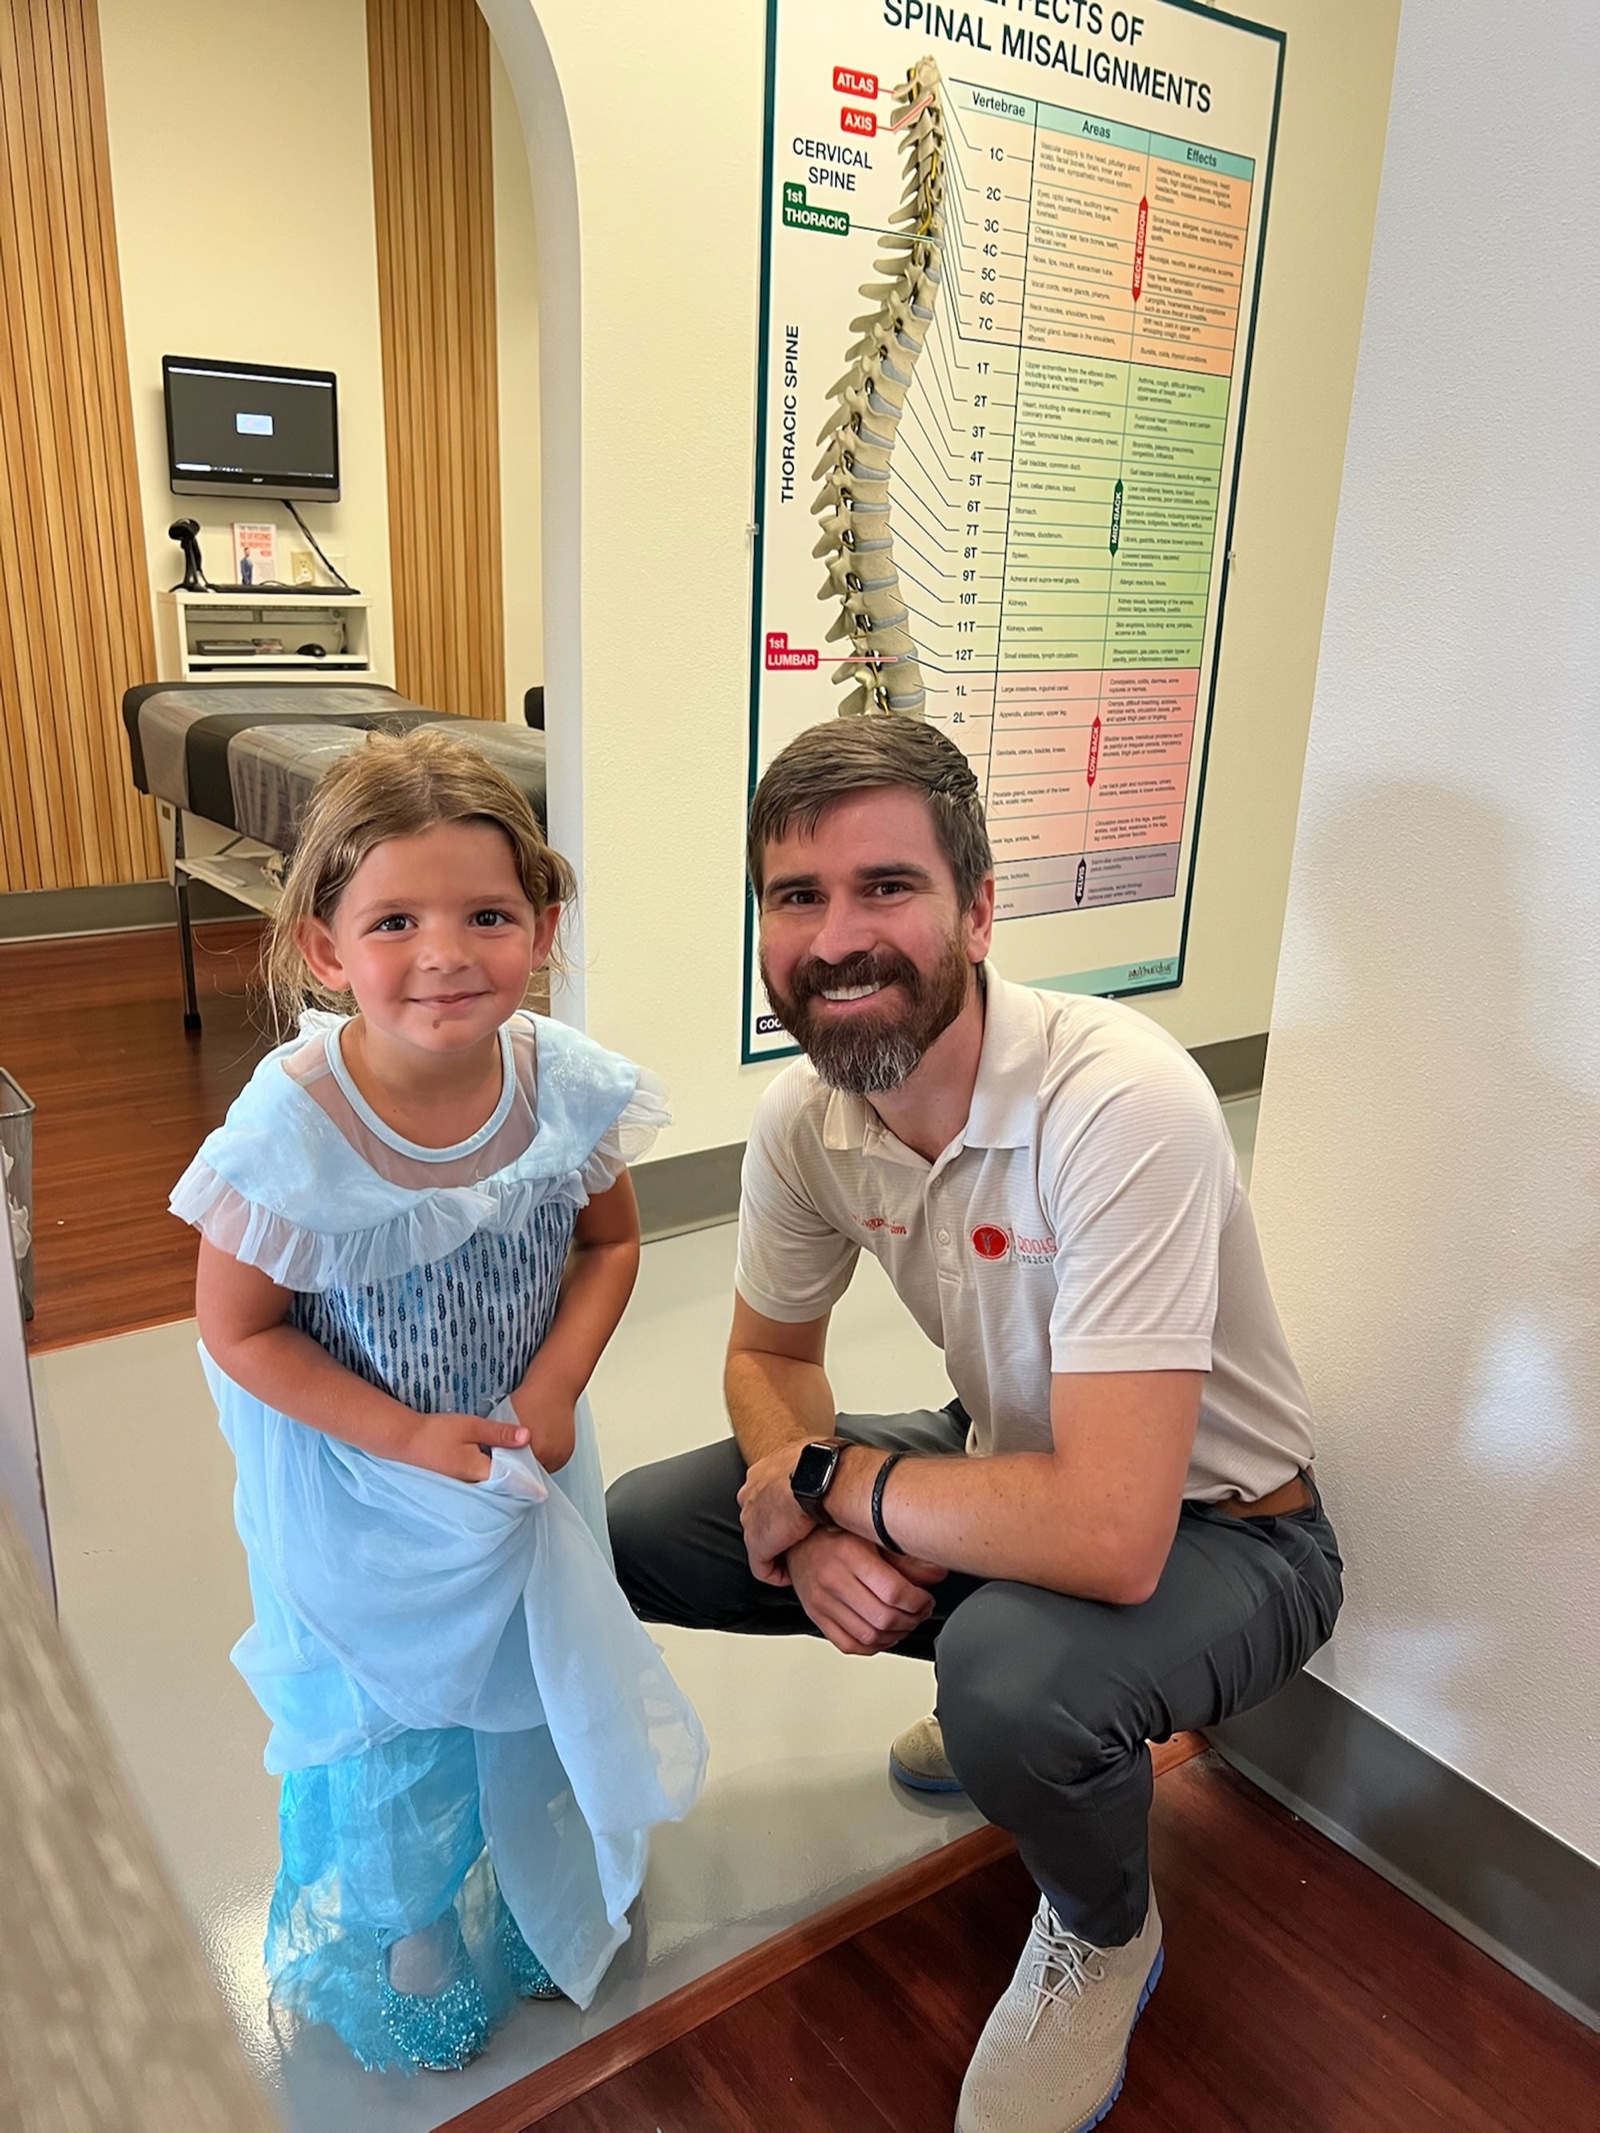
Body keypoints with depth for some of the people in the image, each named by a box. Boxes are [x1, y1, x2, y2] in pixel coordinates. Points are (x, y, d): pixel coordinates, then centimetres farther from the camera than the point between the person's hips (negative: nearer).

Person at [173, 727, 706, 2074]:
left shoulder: (568, 1083, -22)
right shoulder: (290, 1132, -31)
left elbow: (610, 1241, -6)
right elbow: (238, 1329, -18)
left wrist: (555, 1386, -19)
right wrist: (407, 1436, -23)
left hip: (529, 1458, 3)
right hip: (359, 1492, -3)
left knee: (535, 1693, 24)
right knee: (384, 1727, 19)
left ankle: (532, 1911, 56)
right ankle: (395, 1958, 52)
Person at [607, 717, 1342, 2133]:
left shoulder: (1118, 1103, -34)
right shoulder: (805, 1117, -12)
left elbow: (1111, 1533, -39)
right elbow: (771, 1356, 4)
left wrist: (826, 1477, -23)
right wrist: (816, 1534, -18)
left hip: (1213, 1531, -6)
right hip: (1008, 1460, 6)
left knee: (1013, 1682, -37)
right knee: (639, 1532, -3)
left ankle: (1105, 1935, 3)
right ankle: (1002, 1694, 19)